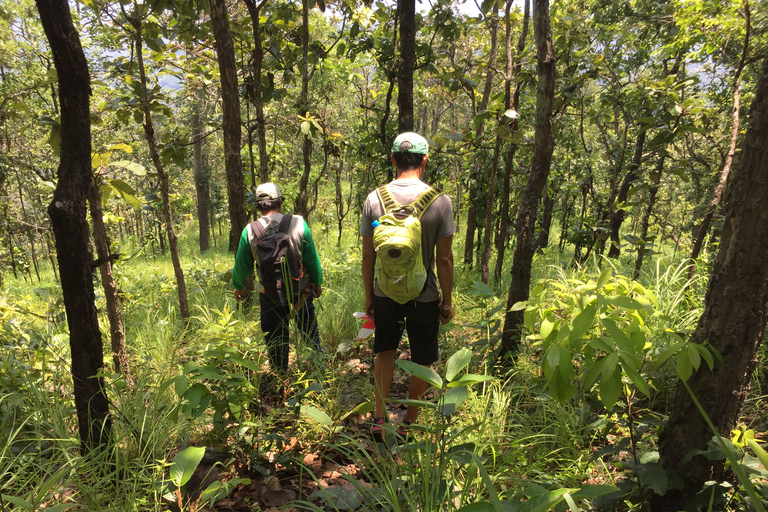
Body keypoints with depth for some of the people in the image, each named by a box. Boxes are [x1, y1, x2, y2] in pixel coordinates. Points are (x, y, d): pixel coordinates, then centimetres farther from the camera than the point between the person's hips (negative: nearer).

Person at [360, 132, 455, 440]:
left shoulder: (374, 199, -7)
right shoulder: (440, 201, -12)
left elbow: (368, 256, -3)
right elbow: (444, 259, -9)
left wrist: (368, 296, 9)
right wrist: (447, 301, 2)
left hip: (385, 294, 2)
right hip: (425, 297, -2)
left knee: (385, 352, 25)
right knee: (422, 362, 17)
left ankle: (380, 418, 22)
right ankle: (408, 424, 30)